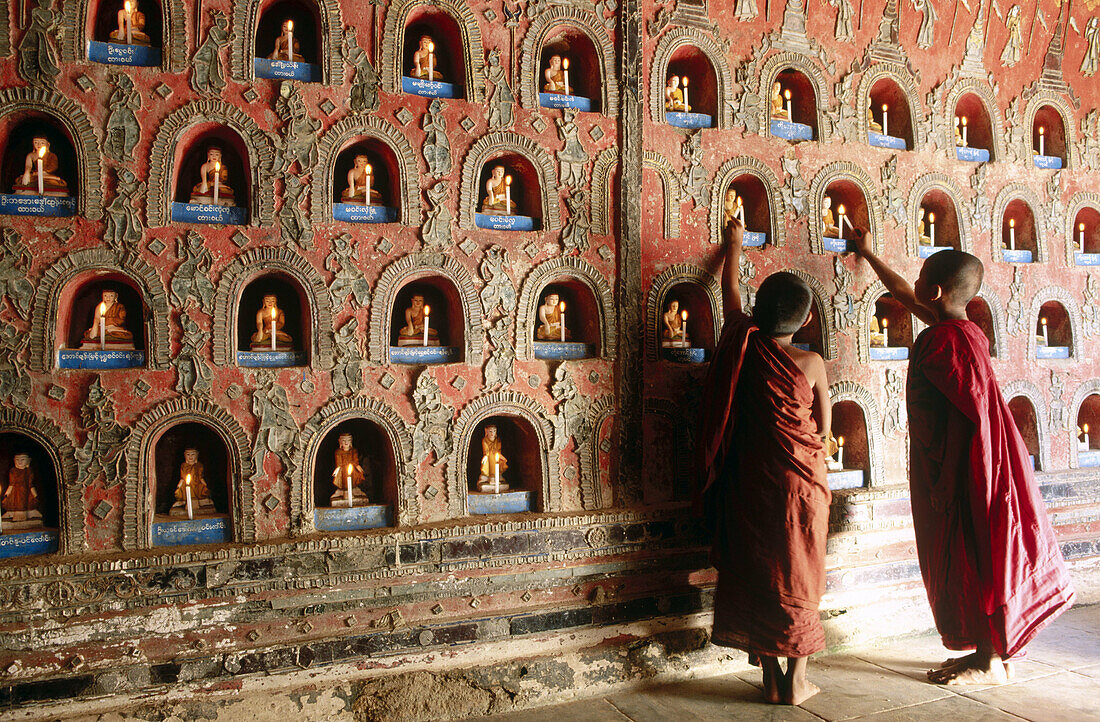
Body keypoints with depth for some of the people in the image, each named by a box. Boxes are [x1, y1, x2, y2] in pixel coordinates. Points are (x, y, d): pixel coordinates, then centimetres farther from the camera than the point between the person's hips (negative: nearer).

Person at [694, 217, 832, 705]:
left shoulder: (741, 344, -4)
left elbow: (729, 289, 14)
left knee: (755, 577, 10)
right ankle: (797, 682, 17)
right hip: (799, 482, -2)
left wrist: (735, 244, 31)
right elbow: (824, 428, 0)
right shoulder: (811, 364, -9)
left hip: (749, 484, 2)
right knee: (797, 579, 10)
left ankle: (771, 679, 17)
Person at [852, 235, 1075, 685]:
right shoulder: (959, 330, 8)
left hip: (963, 471, -10)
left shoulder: (948, 340, -21)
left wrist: (945, 483, -22)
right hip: (956, 468, 10)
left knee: (972, 564, 1)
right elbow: (905, 296, 26)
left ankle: (991, 664, 13)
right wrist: (868, 254, 37)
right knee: (961, 563, 16)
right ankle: (988, 652, 27)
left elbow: (970, 417, -25)